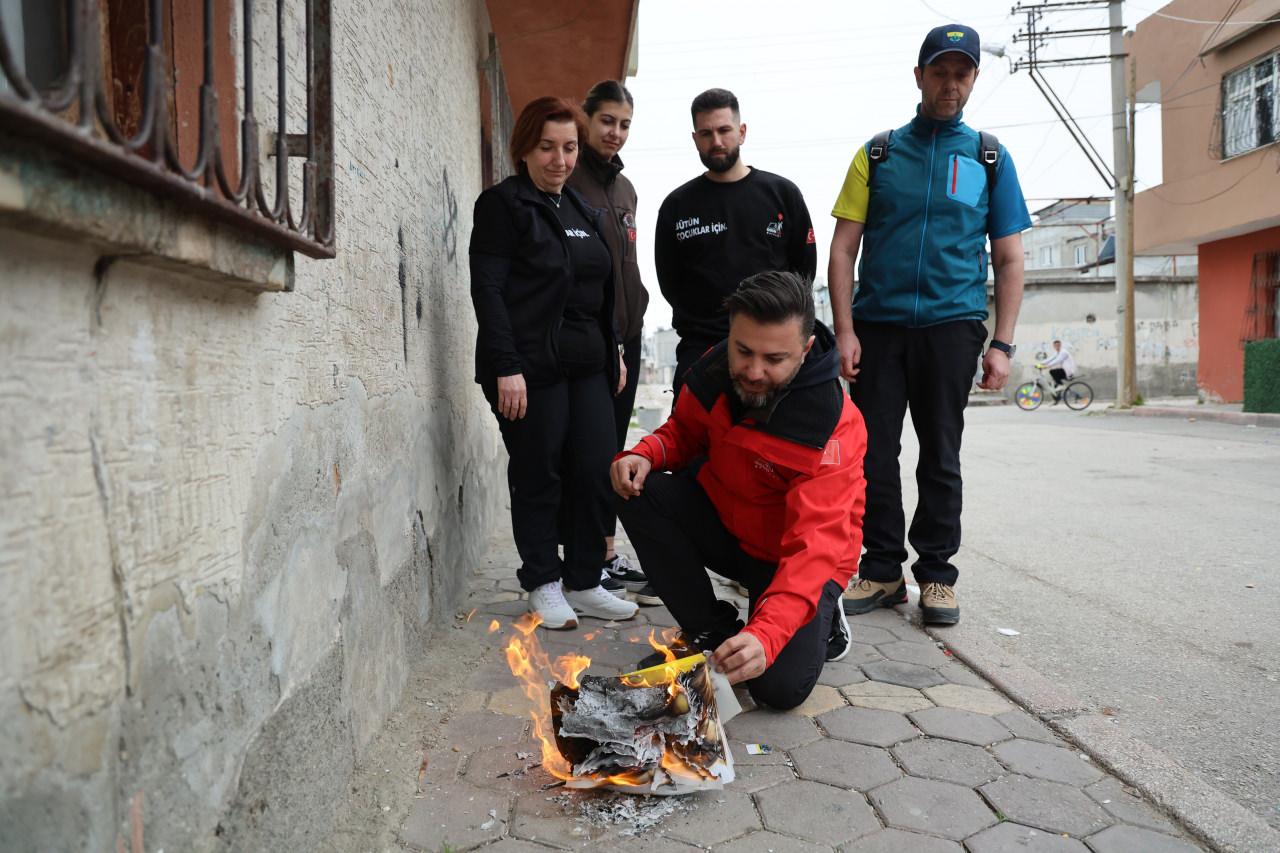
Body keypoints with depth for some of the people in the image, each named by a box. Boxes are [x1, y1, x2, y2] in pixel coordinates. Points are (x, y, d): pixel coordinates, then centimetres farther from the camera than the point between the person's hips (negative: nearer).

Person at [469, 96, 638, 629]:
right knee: (539, 477, 1)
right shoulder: (502, 204, -3)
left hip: (587, 365, 6)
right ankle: (543, 585, 17)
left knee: (596, 472, 3)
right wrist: (506, 367, -19)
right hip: (529, 367, -6)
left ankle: (583, 583, 17)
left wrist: (613, 352, 18)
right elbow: (487, 289, -11)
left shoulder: (583, 211, 19)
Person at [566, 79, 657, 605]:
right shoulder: (570, 183, -6)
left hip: (625, 332, 8)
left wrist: (634, 316, 15)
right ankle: (600, 560, 3)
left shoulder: (624, 188, 18)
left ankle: (604, 556, 17)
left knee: (613, 445, 10)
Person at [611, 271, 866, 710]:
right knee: (639, 492, -20)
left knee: (780, 686, -23)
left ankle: (820, 618, 13)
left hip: (796, 560, -5)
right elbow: (683, 433, 7)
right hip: (724, 524, 5)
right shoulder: (714, 370, -13)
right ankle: (711, 629, -5)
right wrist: (644, 455, -18)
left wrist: (766, 634, -51)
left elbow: (814, 544, -38)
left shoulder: (834, 427, -30)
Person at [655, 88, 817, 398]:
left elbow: (805, 266, 9)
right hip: (699, 348, 0)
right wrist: (702, 320, 3)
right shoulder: (677, 205, 7)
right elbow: (668, 281, 10)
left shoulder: (782, 193, 6)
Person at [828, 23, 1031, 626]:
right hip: (878, 324, 0)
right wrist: (844, 331, -7)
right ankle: (882, 569, 14)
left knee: (940, 456, 6)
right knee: (874, 452, 1)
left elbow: (1009, 259, 8)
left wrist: (1001, 344, -2)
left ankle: (936, 573, 17)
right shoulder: (877, 154, 9)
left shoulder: (990, 158, 11)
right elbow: (843, 248, 4)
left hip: (951, 326, 0)